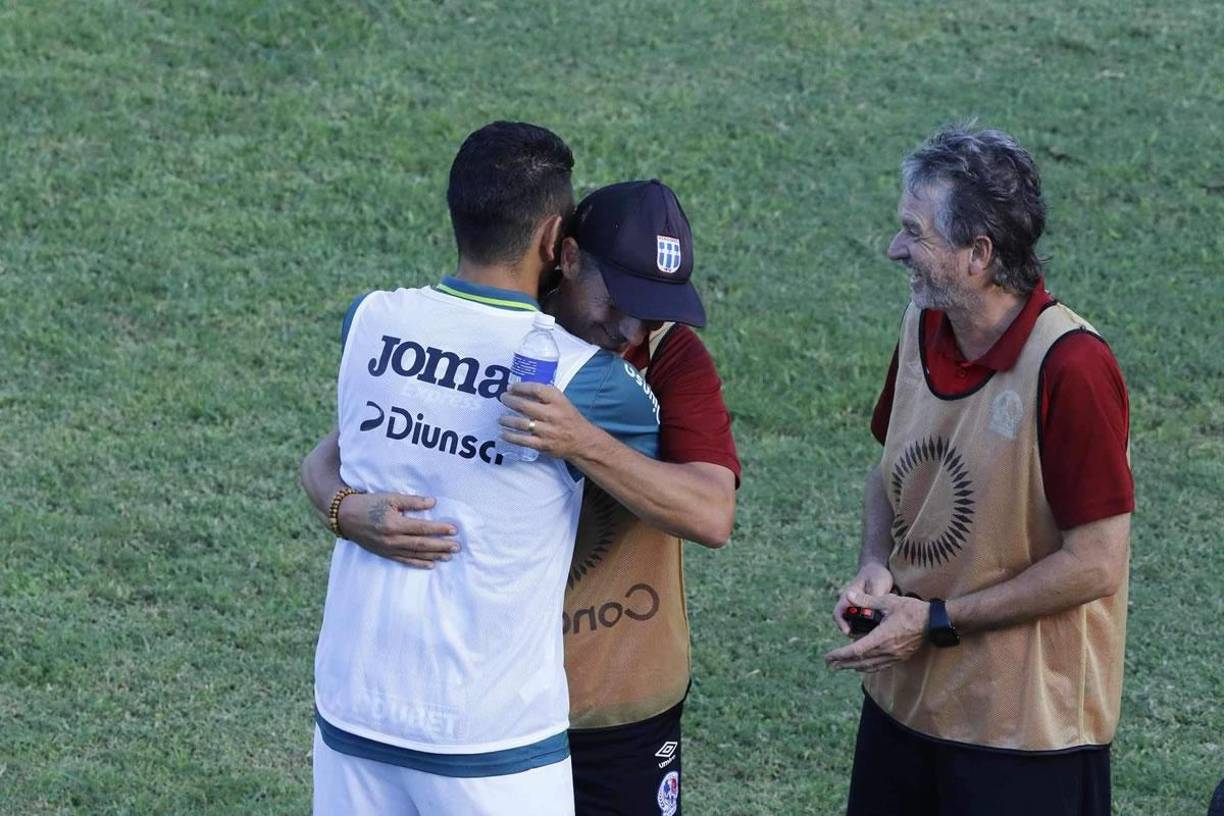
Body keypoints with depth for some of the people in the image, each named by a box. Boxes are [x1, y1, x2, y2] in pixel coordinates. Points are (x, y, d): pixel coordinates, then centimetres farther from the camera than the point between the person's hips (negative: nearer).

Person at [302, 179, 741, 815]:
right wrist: (351, 511, -30)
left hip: (624, 715, -1)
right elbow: (323, 463, -5)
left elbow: (713, 516, -26)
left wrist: (583, 445, -40)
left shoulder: (671, 357, -11)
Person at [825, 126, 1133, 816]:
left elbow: (1094, 564, -21)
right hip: (903, 698, 7)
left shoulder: (1070, 369, -22)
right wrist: (875, 566, -4)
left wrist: (938, 621, -17)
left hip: (1027, 729, -7)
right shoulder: (924, 326, 0)